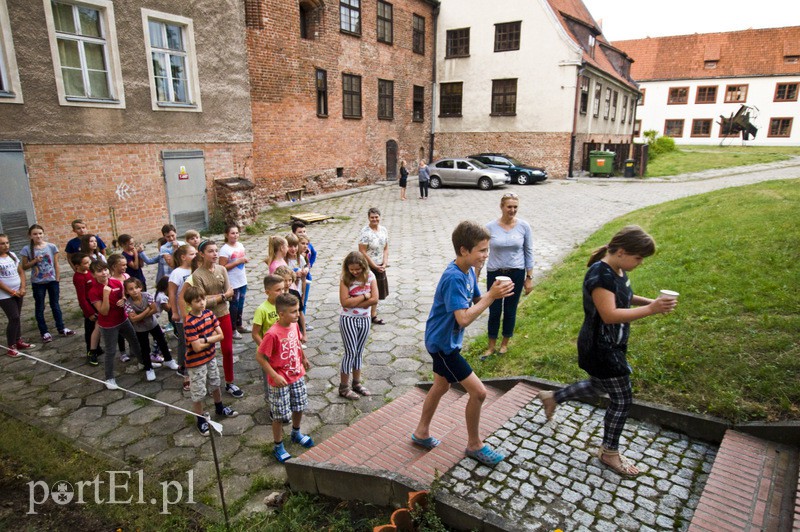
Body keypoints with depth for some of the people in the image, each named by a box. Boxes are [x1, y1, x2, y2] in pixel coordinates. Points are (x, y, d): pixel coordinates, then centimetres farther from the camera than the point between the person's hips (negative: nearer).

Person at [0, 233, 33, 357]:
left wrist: (22, 288, -5)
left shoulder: (12, 255, 5)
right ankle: (10, 346, 3)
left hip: (18, 293, 6)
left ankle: (18, 341, 26)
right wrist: (12, 292, -13)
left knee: (16, 318, 14)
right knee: (14, 319, -7)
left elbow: (21, 272, 8)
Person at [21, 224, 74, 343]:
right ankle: (44, 332, 18)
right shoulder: (27, 249, -7)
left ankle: (61, 328, 23)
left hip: (52, 281, 1)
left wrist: (57, 280, 0)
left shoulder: (52, 247, -5)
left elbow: (56, 264, 1)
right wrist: (35, 261, -18)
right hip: (37, 283, -1)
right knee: (39, 308, 8)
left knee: (55, 305, 13)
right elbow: (24, 267, 0)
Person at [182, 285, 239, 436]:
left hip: (211, 357, 7)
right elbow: (197, 347, -28)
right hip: (196, 362, -7)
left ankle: (220, 408, 47)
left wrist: (205, 340, -22)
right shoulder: (189, 323, -26)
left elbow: (221, 335, -7)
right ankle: (201, 420, 27)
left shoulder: (209, 313, -6)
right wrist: (212, 339, -14)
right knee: (198, 393, 8)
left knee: (216, 384, 25)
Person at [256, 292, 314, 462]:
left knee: (299, 407, 22)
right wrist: (275, 376, -22)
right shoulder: (273, 334, -27)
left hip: (297, 376, 7)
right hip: (280, 381, -7)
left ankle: (296, 433, 48)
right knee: (279, 415, 8)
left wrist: (303, 358, 23)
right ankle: (278, 447, 29)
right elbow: (260, 357, -21)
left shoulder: (294, 325, -6)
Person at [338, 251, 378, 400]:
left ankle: (356, 383, 27)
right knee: (350, 352, -1)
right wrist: (365, 296, -17)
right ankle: (344, 387, 12)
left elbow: (374, 299, -13)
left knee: (359, 352, 14)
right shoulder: (345, 279, -12)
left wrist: (354, 302, -17)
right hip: (348, 319, -3)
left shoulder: (370, 276, -5)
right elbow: (345, 302, -22)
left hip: (364, 319, 4)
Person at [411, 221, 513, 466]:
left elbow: (477, 300, 7)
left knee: (441, 386, 24)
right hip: (443, 343, -10)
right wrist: (491, 296, -31)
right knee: (478, 392, -4)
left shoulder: (468, 271, 0)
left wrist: (494, 294, -13)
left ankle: (421, 432, 42)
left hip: (444, 341, 10)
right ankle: (474, 445, 17)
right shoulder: (454, 278, -29)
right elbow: (464, 318, -34)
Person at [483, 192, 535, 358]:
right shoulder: (490, 227, -8)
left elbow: (529, 253, 1)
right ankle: (491, 346, 25)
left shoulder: (524, 226, -6)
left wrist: (529, 277, 1)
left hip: (516, 274, 0)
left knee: (510, 311, 13)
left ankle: (505, 343, 34)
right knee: (494, 311, 8)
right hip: (495, 274, 0)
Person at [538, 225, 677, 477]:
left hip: (611, 345, 10)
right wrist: (650, 309, -33)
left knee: (599, 386, 27)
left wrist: (647, 301, 1)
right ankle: (609, 452, 25)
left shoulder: (618, 270, 2)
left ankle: (552, 398, 44)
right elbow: (610, 314, -32)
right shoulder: (600, 275, -27)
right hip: (601, 349, -10)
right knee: (622, 399, 4)